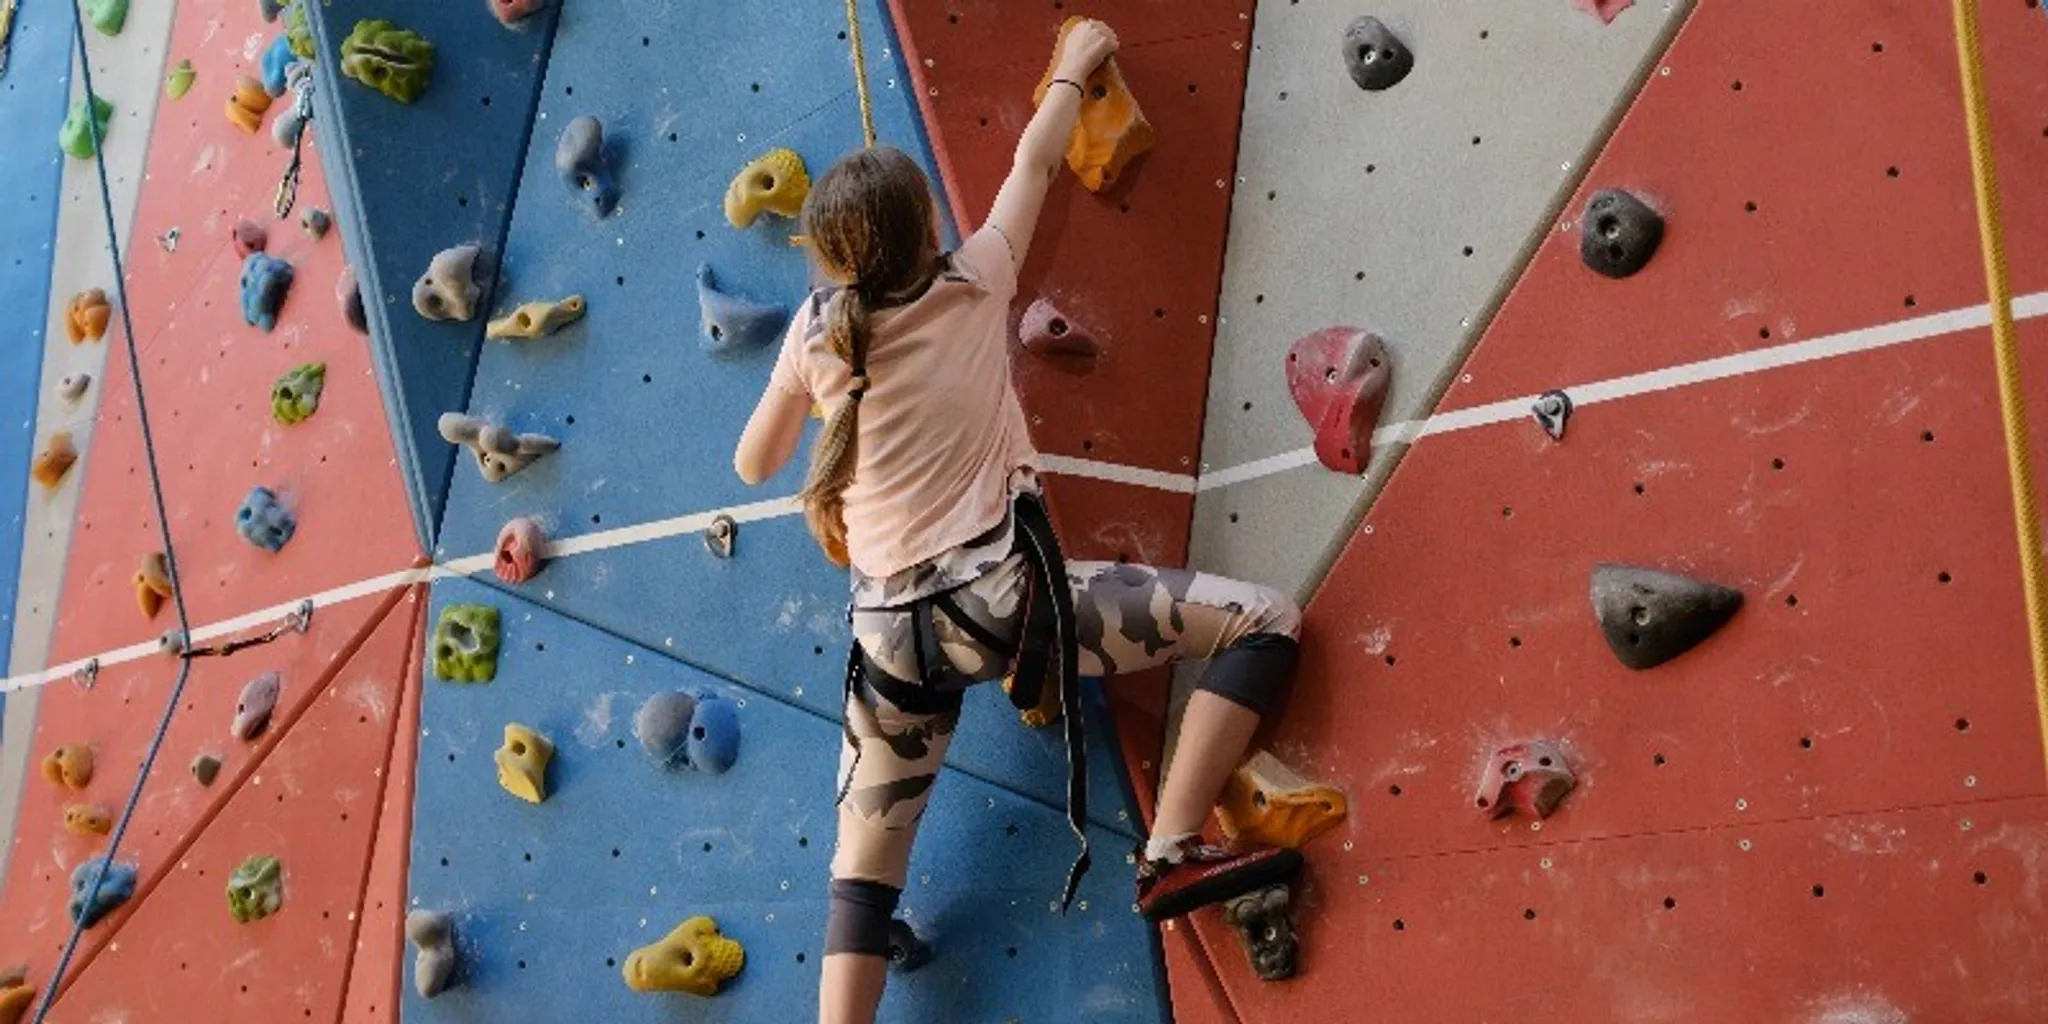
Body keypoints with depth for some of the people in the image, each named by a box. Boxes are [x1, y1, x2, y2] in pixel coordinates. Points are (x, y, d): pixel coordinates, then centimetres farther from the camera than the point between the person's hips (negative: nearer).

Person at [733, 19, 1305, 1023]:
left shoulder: (814, 333, 6)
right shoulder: (972, 287, 1)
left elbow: (753, 465, 20)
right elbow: (1034, 163, 18)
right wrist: (1073, 69, 34)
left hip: (888, 634, 4)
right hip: (998, 595, -4)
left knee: (862, 872, 12)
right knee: (1264, 619, 0)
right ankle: (1172, 854, -8)